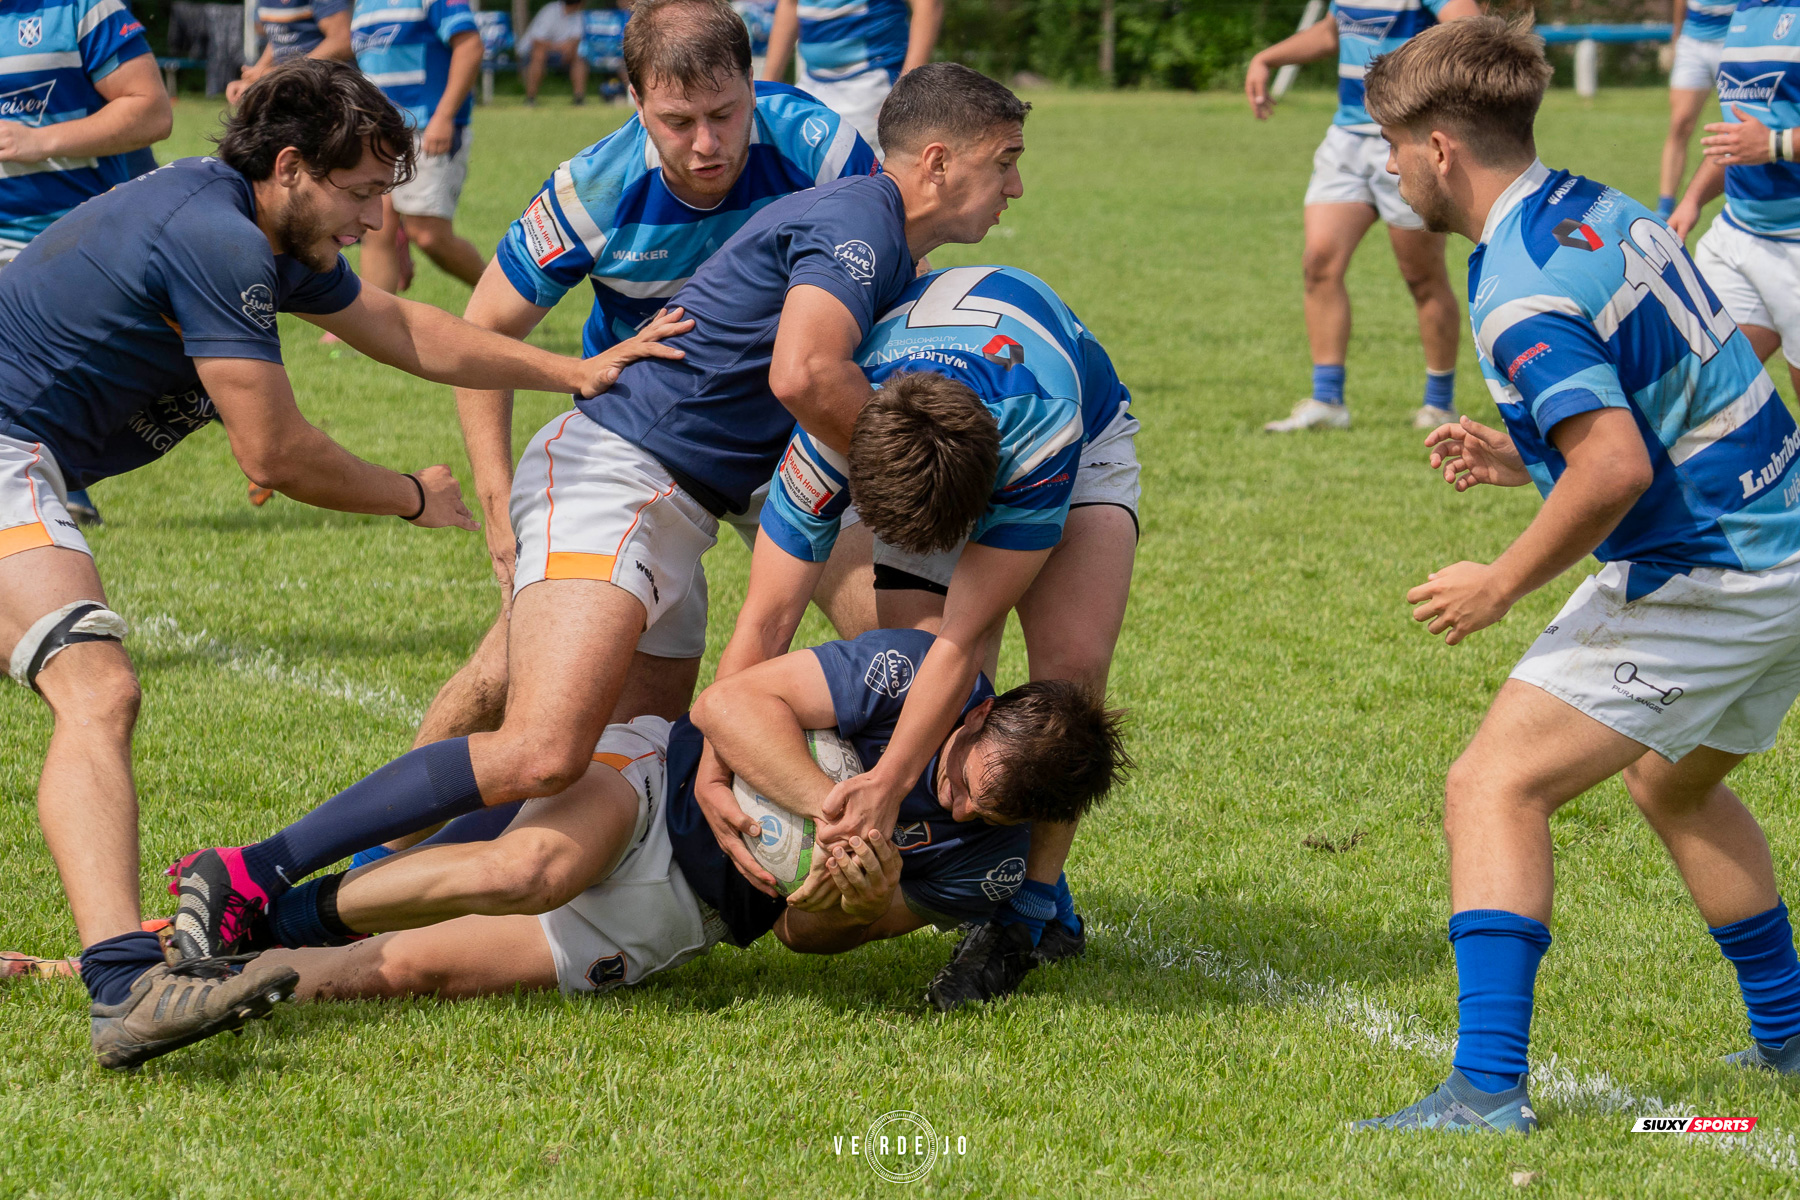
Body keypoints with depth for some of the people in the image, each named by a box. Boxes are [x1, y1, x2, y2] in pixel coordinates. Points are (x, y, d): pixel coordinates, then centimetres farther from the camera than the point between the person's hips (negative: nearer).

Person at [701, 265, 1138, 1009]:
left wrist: (888, 783, -45)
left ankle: (1037, 902, -9)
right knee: (934, 693, -16)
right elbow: (765, 620, -31)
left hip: (1084, 437, -2)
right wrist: (713, 771, -41)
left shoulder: (1041, 428, -46)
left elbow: (962, 640, -40)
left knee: (1071, 661, -25)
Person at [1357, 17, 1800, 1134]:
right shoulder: (1604, 212, 10)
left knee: (1496, 788, -10)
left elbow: (1618, 466, -29)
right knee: (1674, 783, 31)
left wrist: (1503, 583, -16)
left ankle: (1489, 1086, -19)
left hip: (1700, 581, -10)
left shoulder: (1521, 290, -20)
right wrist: (1524, 458, 16)